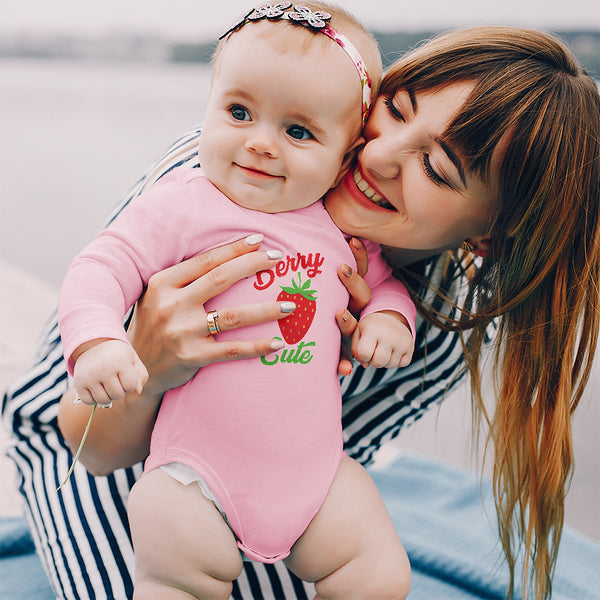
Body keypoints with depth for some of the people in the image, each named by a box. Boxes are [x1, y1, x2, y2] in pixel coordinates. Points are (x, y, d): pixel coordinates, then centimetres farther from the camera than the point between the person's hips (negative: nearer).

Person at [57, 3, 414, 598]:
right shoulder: (183, 204, -10)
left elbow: (383, 278, 21)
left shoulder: (342, 227, 4)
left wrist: (389, 315, -2)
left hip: (317, 468, 4)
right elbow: (103, 266, -13)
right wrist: (95, 341, -32)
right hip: (197, 471, -3)